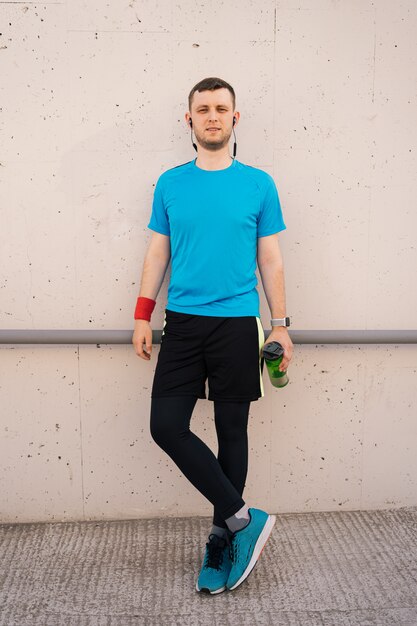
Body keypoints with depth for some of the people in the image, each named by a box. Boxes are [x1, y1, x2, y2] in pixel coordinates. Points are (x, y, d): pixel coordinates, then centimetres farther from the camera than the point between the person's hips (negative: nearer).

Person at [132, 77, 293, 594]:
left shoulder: (258, 184, 2)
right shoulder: (170, 183, 6)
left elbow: (270, 260, 4)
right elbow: (158, 254, 9)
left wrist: (280, 325, 0)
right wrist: (142, 316, 3)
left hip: (237, 324, -1)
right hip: (183, 323, 2)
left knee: (232, 431, 6)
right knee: (167, 425, -7)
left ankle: (221, 539, 21)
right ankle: (243, 518, 5)